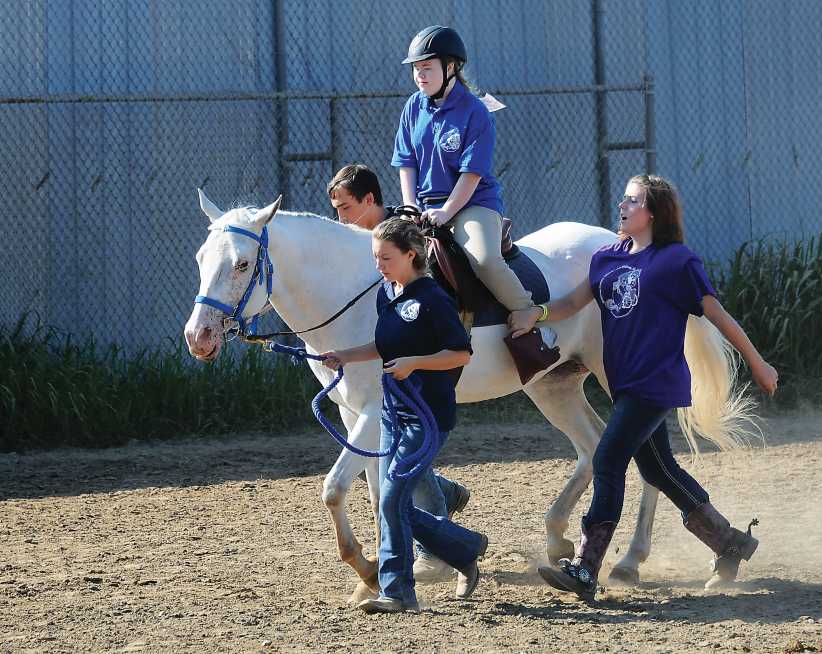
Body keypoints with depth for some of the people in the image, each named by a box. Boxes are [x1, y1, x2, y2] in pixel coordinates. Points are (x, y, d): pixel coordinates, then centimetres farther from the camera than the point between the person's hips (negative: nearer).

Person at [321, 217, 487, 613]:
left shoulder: (431, 299, -15)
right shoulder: (385, 294, 9)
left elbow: (461, 354, -15)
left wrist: (413, 363, -25)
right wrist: (347, 357, 9)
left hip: (429, 415, -9)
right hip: (394, 411, 9)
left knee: (392, 497, -14)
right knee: (395, 506, 8)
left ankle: (397, 592, -7)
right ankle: (468, 548, 26)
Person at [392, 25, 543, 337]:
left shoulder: (475, 112, -9)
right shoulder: (414, 107, 8)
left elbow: (471, 174, -13)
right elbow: (407, 163, 9)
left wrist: (446, 212, -19)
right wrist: (411, 208, -4)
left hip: (474, 202, -6)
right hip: (426, 205, 6)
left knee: (484, 259, -31)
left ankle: (525, 311, -11)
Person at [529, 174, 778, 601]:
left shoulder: (677, 261, -7)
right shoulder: (607, 259, 12)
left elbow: (717, 315, -2)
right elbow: (574, 302, 4)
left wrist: (758, 364, 4)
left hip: (656, 384, -8)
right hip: (626, 385, 8)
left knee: (608, 460, -16)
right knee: (657, 468, 16)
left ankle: (584, 571, -19)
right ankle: (729, 542, 31)